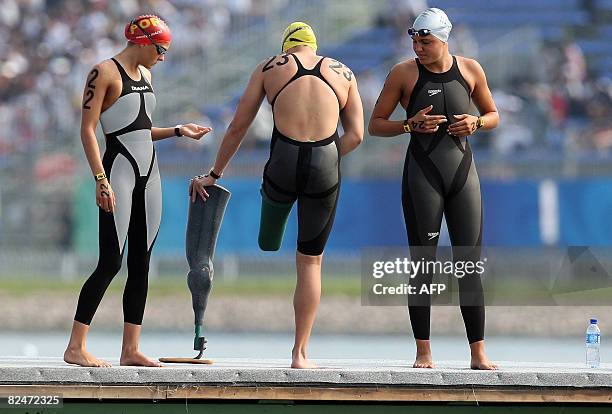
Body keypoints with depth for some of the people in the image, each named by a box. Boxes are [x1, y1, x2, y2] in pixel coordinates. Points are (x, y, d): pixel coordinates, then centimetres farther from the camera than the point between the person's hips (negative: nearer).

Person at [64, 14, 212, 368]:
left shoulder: (144, 75, 16)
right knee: (111, 262, -12)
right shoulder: (105, 73, -7)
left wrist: (177, 131, 14)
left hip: (149, 174, 8)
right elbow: (88, 129, -12)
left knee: (141, 264, 5)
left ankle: (131, 349, 7)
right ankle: (76, 348, -9)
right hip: (120, 170, -8)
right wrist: (101, 180, -19)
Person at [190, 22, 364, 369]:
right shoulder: (343, 73, 14)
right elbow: (356, 134, 7)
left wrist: (215, 174, 20)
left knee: (269, 243, 30)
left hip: (283, 162, -1)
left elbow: (238, 127, 12)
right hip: (326, 169, 1)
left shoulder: (270, 68, 11)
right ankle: (300, 353, 12)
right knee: (311, 261, 12)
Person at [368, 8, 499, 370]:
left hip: (463, 170, 2)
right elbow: (375, 125, 2)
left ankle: (479, 352, 0)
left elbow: (493, 116, 17)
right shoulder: (404, 74, -1)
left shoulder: (470, 70, 6)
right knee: (422, 263, -3)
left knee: (470, 263, -1)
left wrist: (476, 123, -5)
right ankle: (424, 352, 0)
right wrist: (410, 125, -16)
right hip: (422, 174, -2)